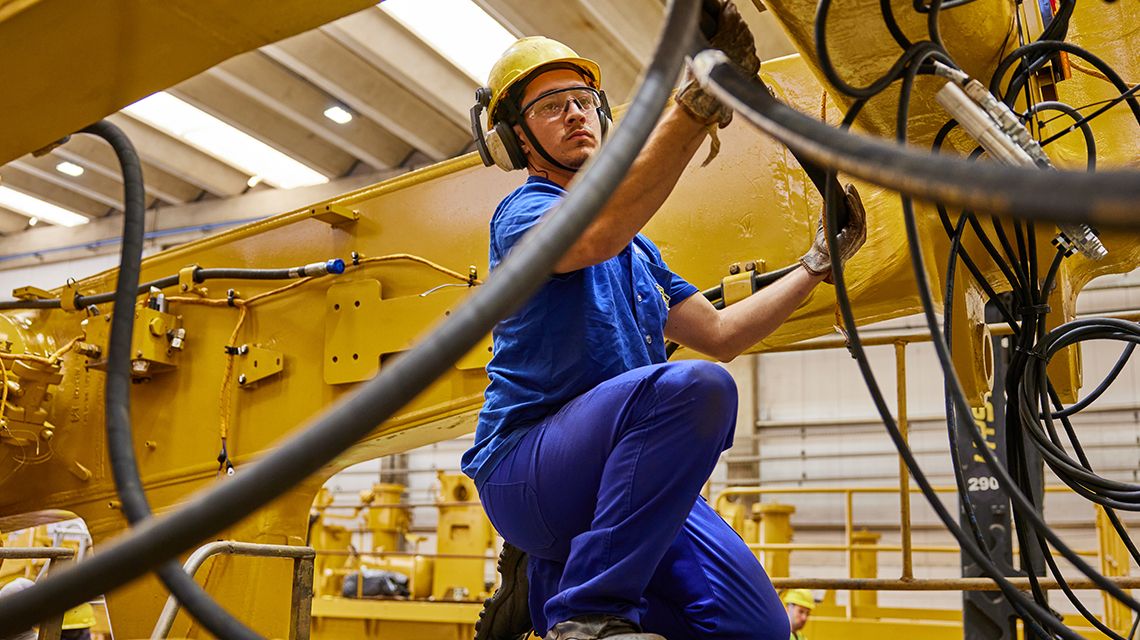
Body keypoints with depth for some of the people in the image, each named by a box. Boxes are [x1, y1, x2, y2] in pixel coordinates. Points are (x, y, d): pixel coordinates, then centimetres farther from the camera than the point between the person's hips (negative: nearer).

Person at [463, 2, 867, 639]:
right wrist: (697, 104, -36)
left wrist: (819, 261, 17)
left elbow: (720, 334, 22)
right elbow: (595, 235, -27)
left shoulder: (637, 249, 23)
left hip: (625, 477, 7)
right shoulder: (522, 212, -2)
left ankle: (550, 577, 10)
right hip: (527, 460, -7)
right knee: (694, 387, -34)